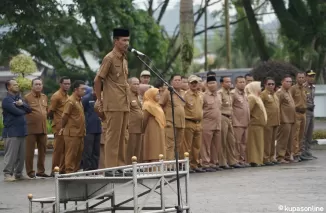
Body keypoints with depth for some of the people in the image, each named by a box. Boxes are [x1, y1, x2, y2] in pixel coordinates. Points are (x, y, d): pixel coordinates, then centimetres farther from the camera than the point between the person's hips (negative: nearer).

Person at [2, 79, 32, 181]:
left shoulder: (19, 98, 18)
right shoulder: (7, 100, -7)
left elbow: (29, 109, 10)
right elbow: (16, 112, -17)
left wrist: (22, 104, -10)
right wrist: (24, 111, 3)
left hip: (21, 131, 8)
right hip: (11, 132, -8)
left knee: (21, 155, 9)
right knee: (11, 154, -8)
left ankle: (18, 173, 16)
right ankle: (7, 174, -6)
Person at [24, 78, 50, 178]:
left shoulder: (44, 97, 13)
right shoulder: (27, 97, -6)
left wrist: (44, 117, 15)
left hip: (43, 128, 6)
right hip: (31, 128, -6)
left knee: (42, 150, 10)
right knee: (30, 151, -1)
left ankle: (41, 170, 19)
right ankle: (30, 171, 4)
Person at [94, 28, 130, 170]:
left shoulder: (124, 59, 16)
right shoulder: (109, 58, -9)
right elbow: (97, 80, -8)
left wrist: (127, 101, 14)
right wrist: (100, 100, -4)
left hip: (124, 105, 8)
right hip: (114, 105, -8)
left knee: (121, 136, 10)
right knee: (113, 136, -7)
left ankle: (120, 165, 14)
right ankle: (111, 167, -6)